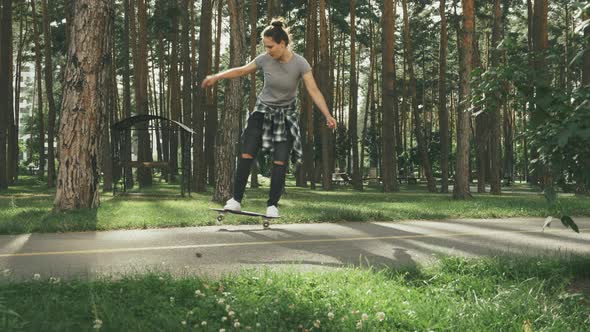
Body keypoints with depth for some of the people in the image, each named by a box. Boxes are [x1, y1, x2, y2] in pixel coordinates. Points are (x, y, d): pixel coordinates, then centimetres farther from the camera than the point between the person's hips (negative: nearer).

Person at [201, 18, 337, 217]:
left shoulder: (300, 64, -19)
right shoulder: (265, 60, -13)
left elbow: (314, 92, -23)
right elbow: (241, 71, 3)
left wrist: (328, 116, -33)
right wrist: (216, 77, 6)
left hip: (286, 115, -1)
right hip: (263, 111, 2)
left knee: (280, 161, -8)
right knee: (246, 154, -10)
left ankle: (272, 205, 1)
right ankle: (236, 200, -7)